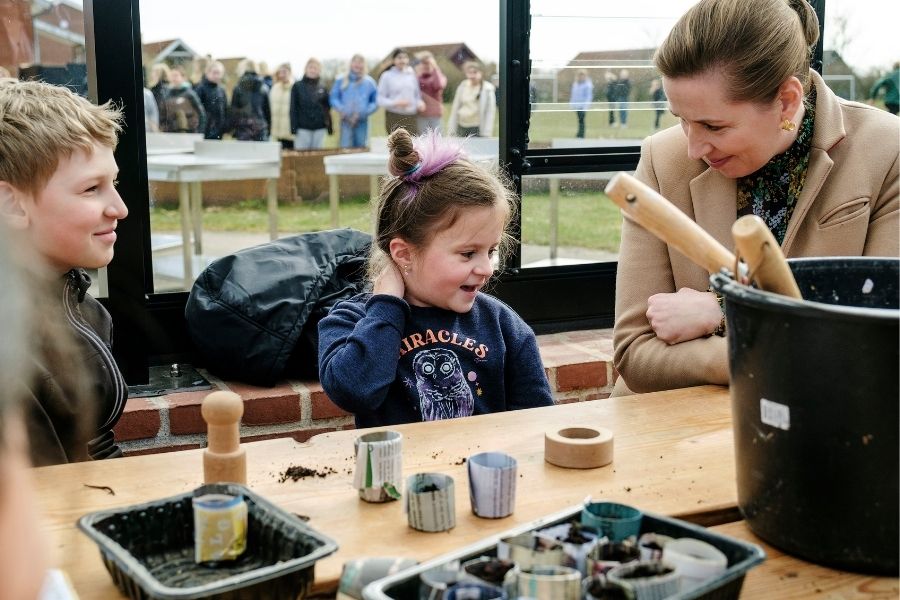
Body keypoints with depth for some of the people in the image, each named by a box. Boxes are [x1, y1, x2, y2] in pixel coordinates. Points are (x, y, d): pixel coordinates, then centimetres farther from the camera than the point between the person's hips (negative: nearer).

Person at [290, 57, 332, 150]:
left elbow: (327, 108, 10)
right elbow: (293, 108, -1)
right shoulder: (297, 86, 2)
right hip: (302, 128, -2)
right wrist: (293, 128, -8)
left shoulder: (322, 88, 9)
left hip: (319, 128, 2)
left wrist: (329, 126, 5)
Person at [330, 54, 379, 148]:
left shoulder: (370, 82, 6)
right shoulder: (340, 80, 7)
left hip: (362, 121, 1)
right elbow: (334, 98, 4)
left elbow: (375, 103, 4)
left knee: (361, 147, 2)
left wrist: (363, 113, -10)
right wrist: (342, 111, -13)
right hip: (346, 121, -1)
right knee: (346, 147, -7)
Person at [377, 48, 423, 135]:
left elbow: (417, 94, 20)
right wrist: (396, 103, -17)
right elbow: (380, 99, -4)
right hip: (394, 118, -4)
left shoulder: (411, 75, 12)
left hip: (410, 117, 4)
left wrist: (419, 103, -2)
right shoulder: (387, 76, 0)